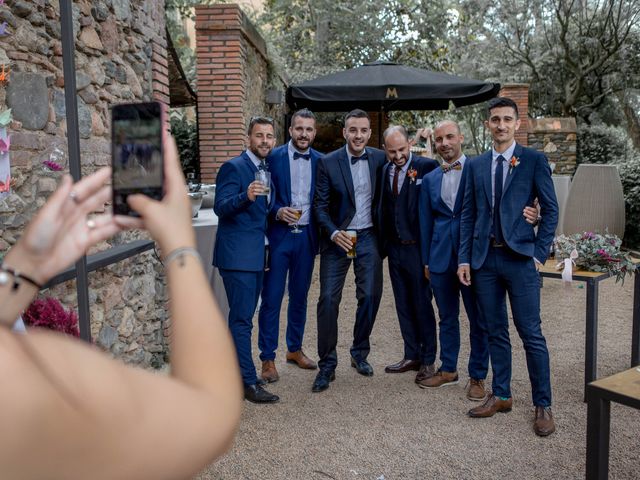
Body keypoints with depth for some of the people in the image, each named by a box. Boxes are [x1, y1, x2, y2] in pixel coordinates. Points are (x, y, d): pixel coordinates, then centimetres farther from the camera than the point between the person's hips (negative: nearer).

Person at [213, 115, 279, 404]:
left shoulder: (267, 169, 16)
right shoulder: (233, 168, -10)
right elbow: (220, 207, -20)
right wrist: (246, 196, -35)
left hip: (258, 253, 9)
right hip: (238, 254, -8)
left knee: (243, 317, 16)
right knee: (242, 319, -6)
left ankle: (236, 371, 27)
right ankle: (248, 382, 1)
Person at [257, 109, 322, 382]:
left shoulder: (320, 161, 5)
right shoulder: (273, 157, -5)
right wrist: (278, 212, -19)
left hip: (306, 237, 4)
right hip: (278, 236, -3)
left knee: (300, 296, 14)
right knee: (271, 298, -1)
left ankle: (295, 349, 31)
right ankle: (268, 359, 10)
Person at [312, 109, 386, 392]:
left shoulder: (379, 159, 2)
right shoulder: (328, 163, -6)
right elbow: (320, 206, -6)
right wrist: (334, 233, -19)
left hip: (368, 237, 2)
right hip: (337, 238, -2)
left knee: (370, 296, 4)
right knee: (328, 299, -4)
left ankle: (359, 353, 26)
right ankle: (327, 364, 8)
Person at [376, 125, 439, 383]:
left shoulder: (427, 166, -10)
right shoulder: (385, 171, 8)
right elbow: (383, 208, 11)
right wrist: (383, 244, 5)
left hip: (418, 247, -6)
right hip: (394, 247, 6)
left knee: (422, 304, 4)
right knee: (403, 305, 14)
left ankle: (428, 360, 19)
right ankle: (411, 356, 28)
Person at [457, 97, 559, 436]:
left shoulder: (534, 160, 0)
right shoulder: (476, 165, 11)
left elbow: (550, 209, 0)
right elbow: (468, 215, 10)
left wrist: (539, 253, -6)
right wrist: (464, 259, 3)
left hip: (520, 257, -4)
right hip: (485, 259, 4)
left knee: (531, 333, 0)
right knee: (495, 332, 12)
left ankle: (542, 405, 14)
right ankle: (501, 395, 26)